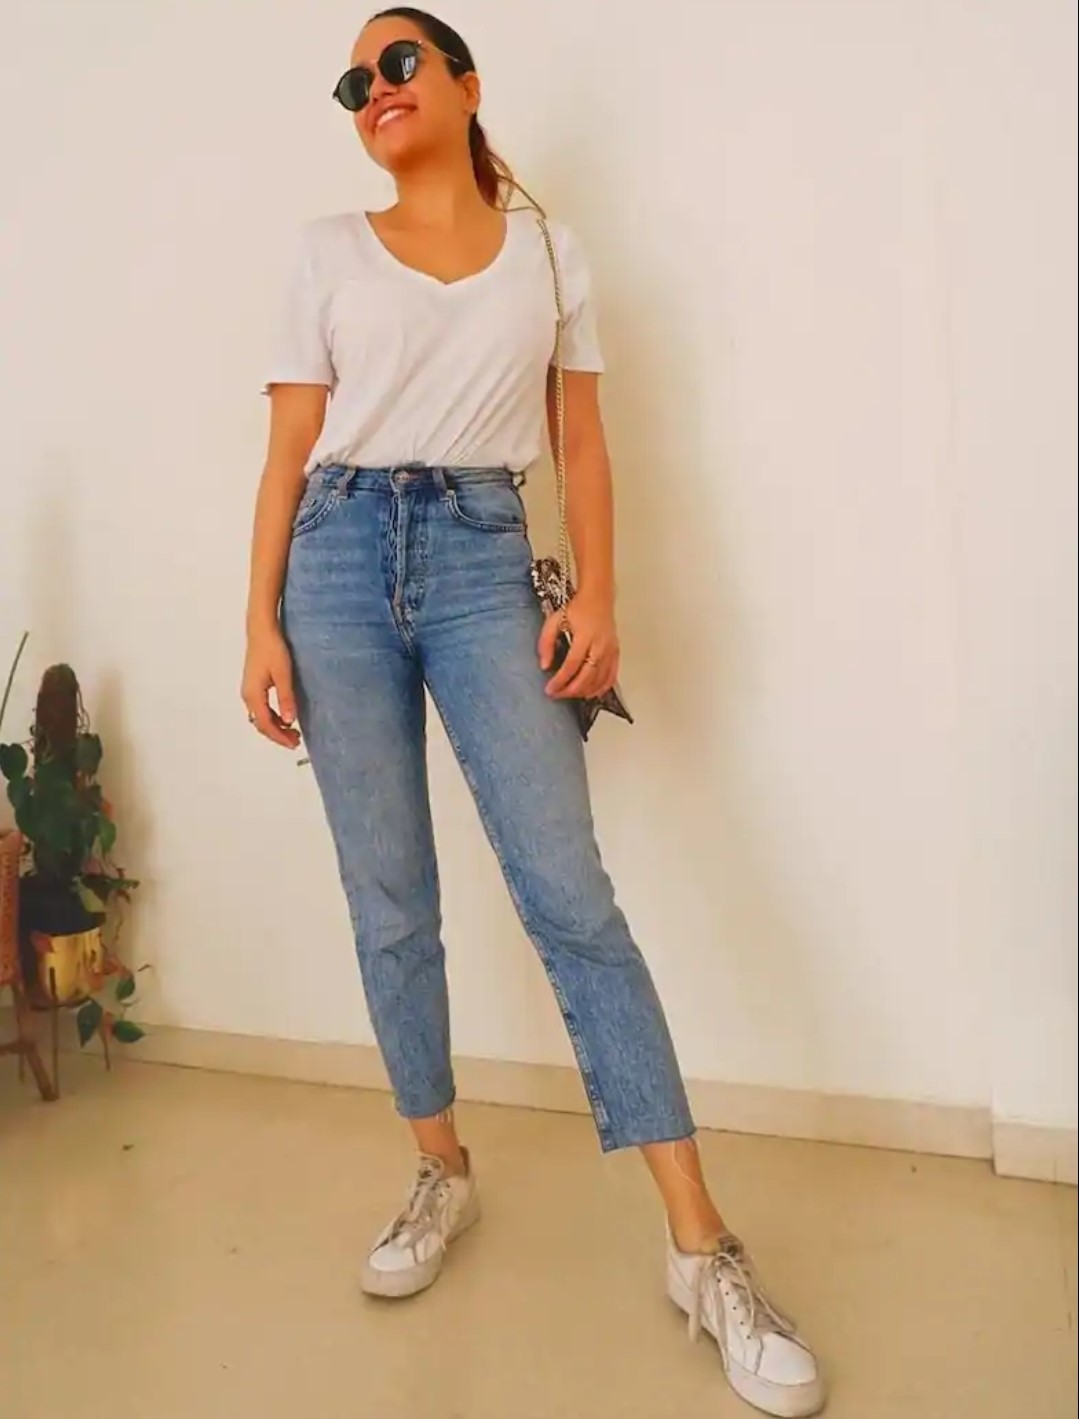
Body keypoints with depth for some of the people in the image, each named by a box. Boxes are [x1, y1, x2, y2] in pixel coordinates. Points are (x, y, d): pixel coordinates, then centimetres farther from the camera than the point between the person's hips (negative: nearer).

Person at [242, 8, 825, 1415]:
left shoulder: (549, 247, 13)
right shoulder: (329, 252, 12)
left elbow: (582, 440, 10)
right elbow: (289, 450, 8)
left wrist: (599, 593, -4)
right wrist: (262, 621, -1)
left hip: (484, 562, -1)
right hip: (343, 558, 2)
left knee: (572, 898, -10)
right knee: (390, 905, 3)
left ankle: (702, 1247, -4)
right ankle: (445, 1174, 24)